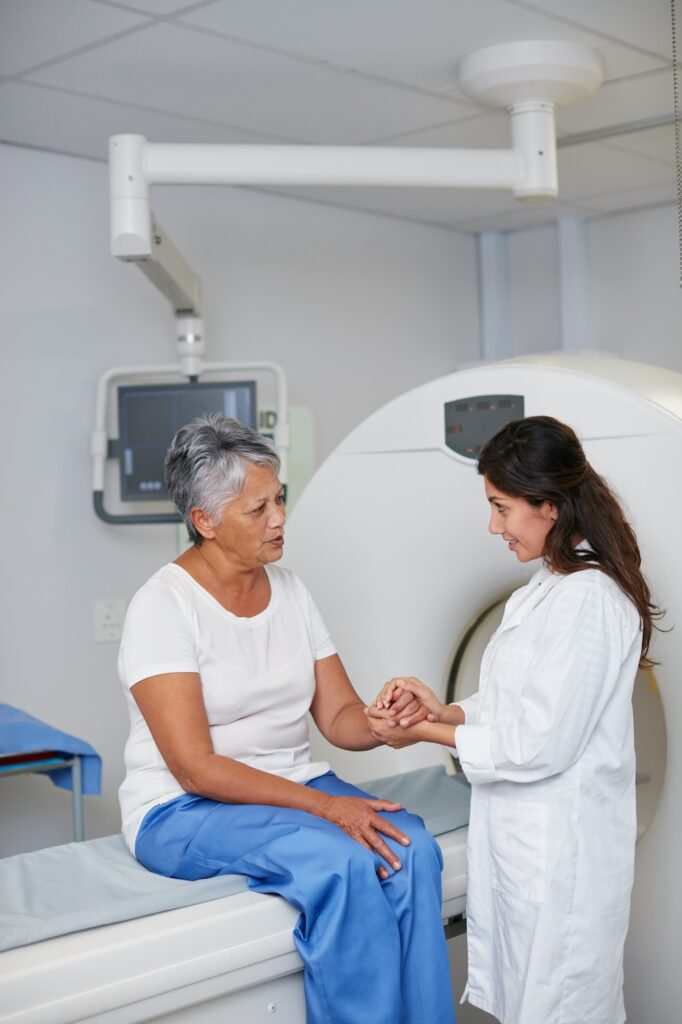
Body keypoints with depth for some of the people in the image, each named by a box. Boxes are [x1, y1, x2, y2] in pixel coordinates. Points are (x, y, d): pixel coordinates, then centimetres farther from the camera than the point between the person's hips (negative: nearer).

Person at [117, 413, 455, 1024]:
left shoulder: (290, 589, 6)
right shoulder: (163, 606, -13)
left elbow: (340, 717, 5)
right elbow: (196, 767, -19)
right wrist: (325, 807, -24)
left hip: (296, 786, 6)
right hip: (184, 812, -5)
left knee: (413, 848, -22)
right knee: (344, 863, -30)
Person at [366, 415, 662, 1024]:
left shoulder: (586, 599, -21)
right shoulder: (549, 589, 11)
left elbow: (540, 746, -22)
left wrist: (427, 733, -12)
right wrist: (445, 711, -1)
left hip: (562, 853, -9)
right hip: (522, 837, 9)